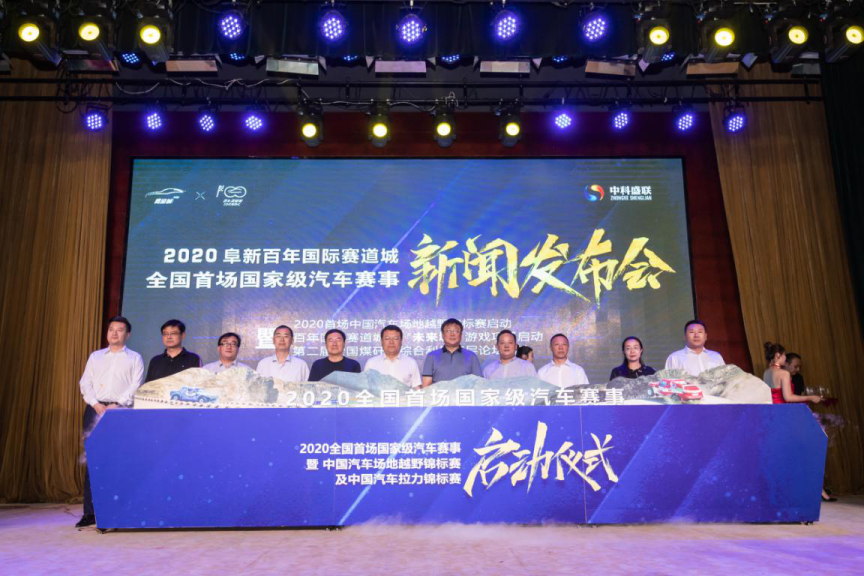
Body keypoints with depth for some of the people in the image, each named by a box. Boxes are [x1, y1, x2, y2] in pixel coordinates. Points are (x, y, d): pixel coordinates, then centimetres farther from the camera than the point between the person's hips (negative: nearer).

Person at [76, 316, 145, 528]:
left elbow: (135, 387, 0)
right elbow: (85, 383, 10)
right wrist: (95, 403, -5)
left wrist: (117, 405, -13)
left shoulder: (135, 358, 9)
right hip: (95, 410, 3)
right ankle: (90, 512, 4)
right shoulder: (95, 356, 19)